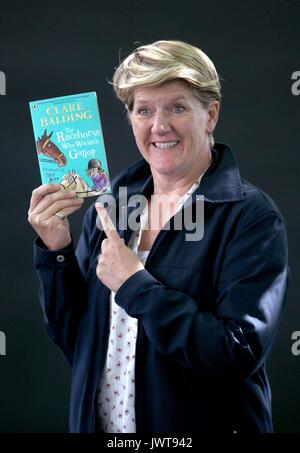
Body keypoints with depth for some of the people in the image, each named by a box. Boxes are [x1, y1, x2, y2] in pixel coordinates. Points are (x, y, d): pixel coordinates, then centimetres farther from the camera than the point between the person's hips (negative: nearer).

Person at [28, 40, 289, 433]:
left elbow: (241, 353, -24)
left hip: (204, 423, -4)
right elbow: (73, 340, 3)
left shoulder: (252, 216, -14)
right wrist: (55, 252, -10)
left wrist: (135, 285, -22)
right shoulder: (110, 202, -1)